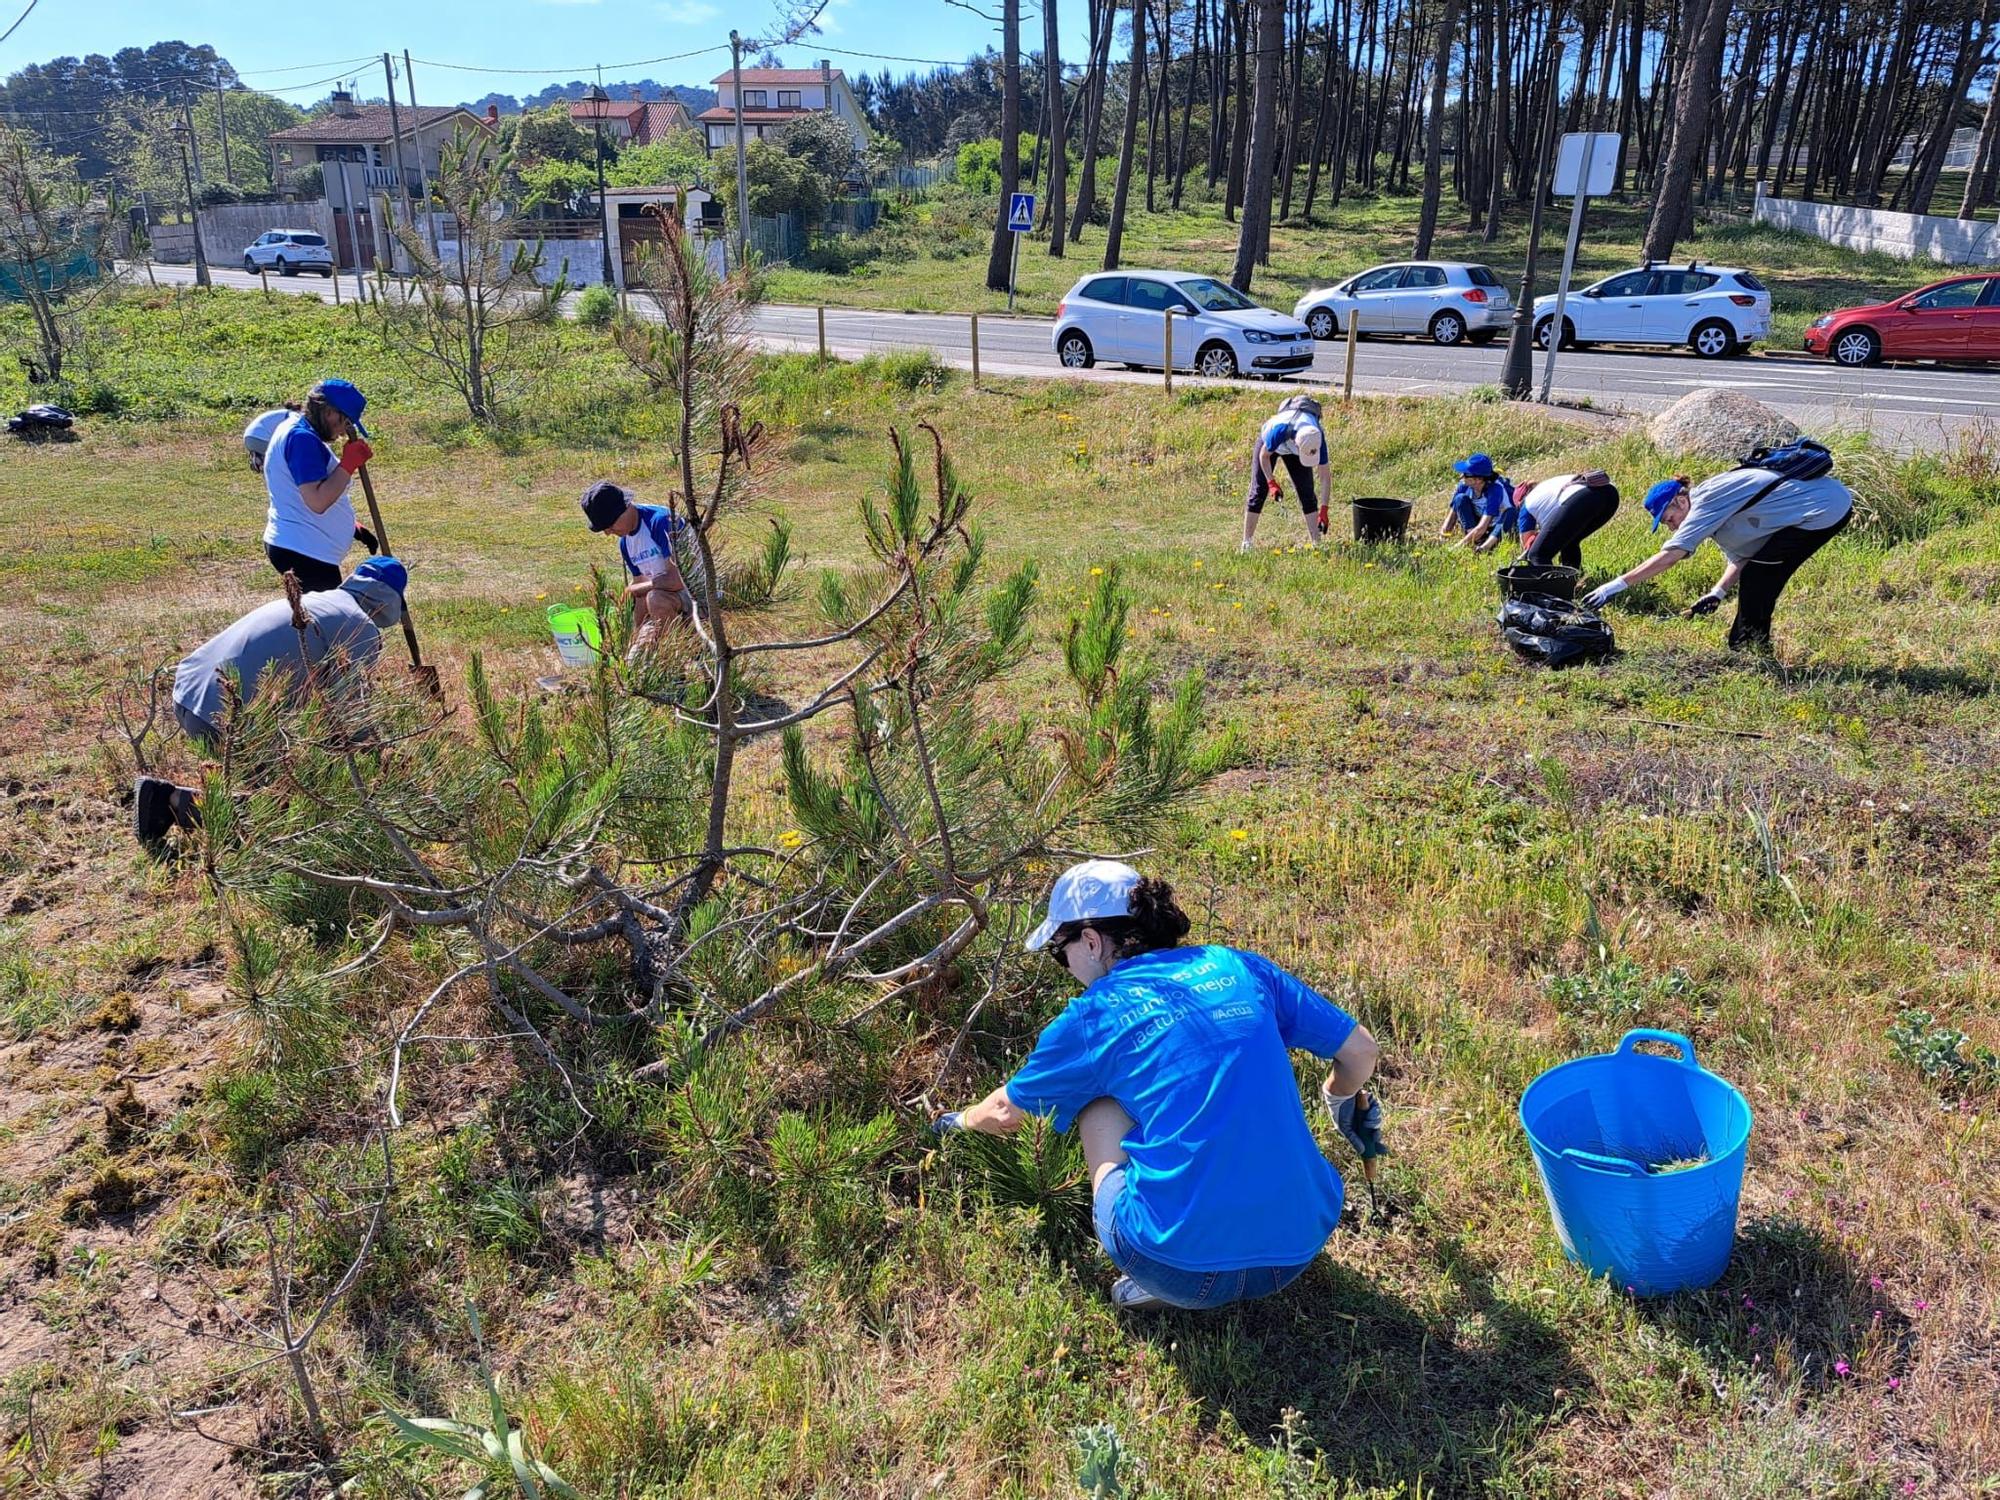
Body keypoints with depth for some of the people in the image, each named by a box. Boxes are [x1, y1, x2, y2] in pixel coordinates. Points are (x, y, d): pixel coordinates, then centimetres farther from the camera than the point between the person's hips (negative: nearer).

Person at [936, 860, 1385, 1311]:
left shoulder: (1093, 1017, 0)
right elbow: (1360, 1050, 12)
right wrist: (1345, 1103, 35)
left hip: (1188, 1270, -4)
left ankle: (1162, 1281, 8)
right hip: (1299, 1252, 4)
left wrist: (959, 1122, 41)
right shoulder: (1240, 968, 6)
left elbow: (1005, 1112, 18)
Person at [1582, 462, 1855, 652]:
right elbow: (1741, 556, 9)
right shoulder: (1717, 503, 11)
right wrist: (1718, 593, -5)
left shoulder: (1707, 502, -19)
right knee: (1760, 579, 12)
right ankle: (1742, 647, 22)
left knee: (1755, 578, -7)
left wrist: (1618, 584, -28)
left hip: (1826, 510, -10)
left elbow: (1670, 555, -27)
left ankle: (1751, 652, 4)